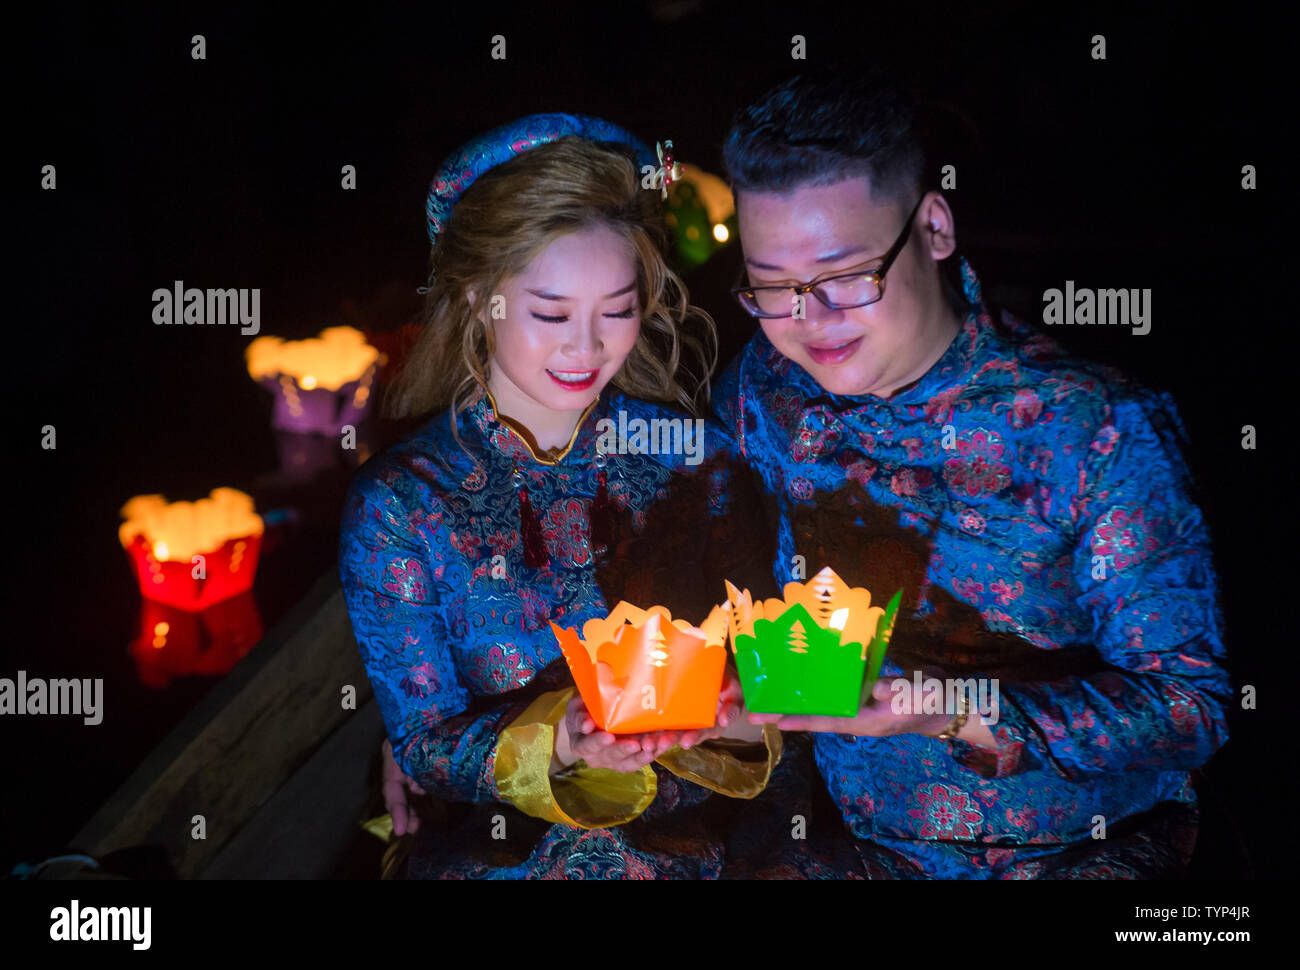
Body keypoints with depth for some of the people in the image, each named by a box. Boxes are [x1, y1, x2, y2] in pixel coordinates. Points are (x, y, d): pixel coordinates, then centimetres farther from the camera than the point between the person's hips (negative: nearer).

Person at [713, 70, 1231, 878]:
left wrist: (950, 712, -28)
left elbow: (1190, 706, -15)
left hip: (1082, 847, -2)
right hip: (854, 841, 3)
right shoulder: (762, 395, -1)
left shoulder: (1099, 427, -14)